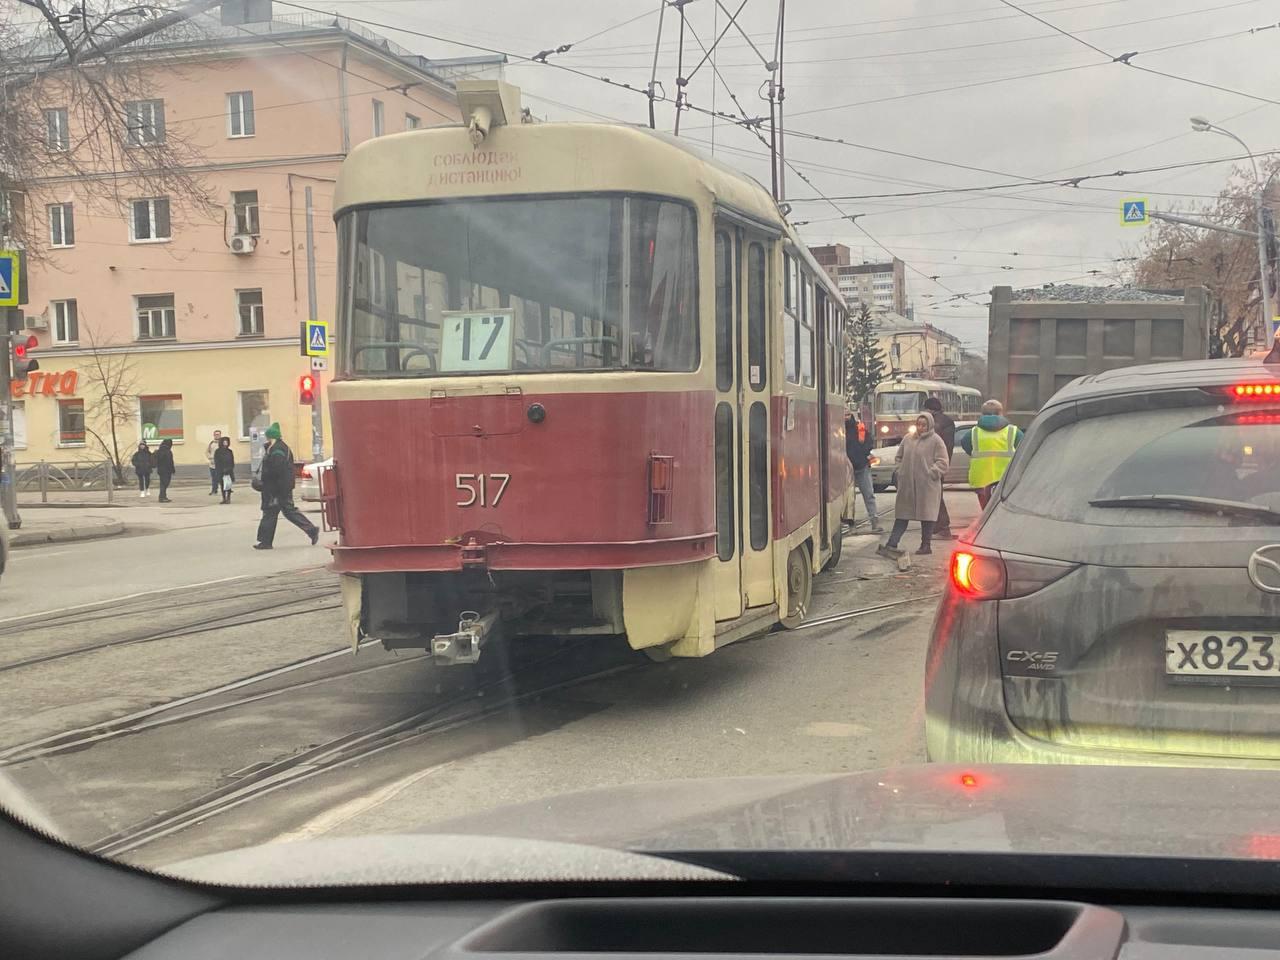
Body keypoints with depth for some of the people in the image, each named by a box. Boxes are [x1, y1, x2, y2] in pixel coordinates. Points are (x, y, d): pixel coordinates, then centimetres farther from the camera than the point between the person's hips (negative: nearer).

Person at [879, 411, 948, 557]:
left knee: (926, 515, 2)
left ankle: (926, 545, 12)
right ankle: (891, 545, 3)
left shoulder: (936, 441, -3)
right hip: (907, 485, 5)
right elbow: (899, 457, 23)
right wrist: (901, 471, 10)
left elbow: (942, 462, -6)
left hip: (927, 486, -5)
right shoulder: (908, 439, 12)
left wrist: (931, 473, -14)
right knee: (901, 515, 5)